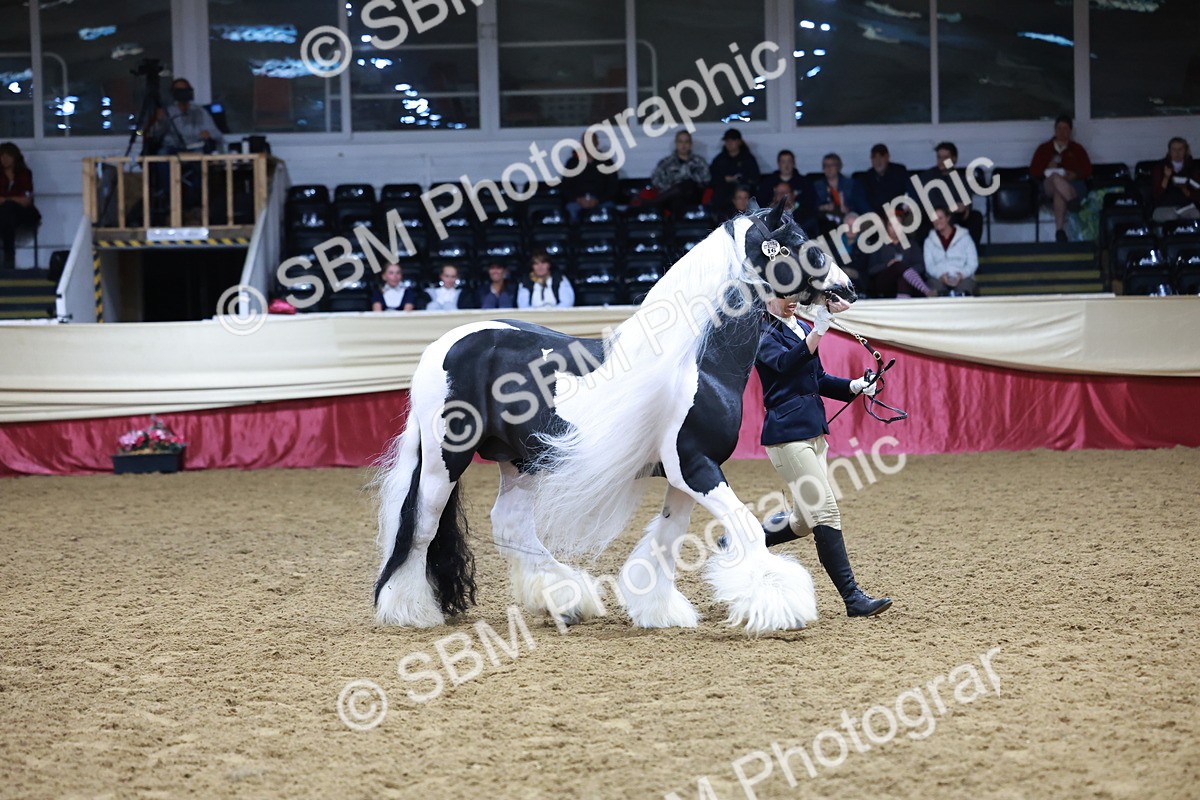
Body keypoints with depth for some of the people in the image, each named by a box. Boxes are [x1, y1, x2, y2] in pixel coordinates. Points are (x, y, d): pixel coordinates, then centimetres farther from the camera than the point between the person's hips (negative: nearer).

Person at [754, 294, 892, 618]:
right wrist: (821, 327, -40)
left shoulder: (802, 328, 17)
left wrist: (853, 386, 5)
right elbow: (787, 363, -29)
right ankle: (853, 599, -11)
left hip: (813, 430, 9)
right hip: (787, 431, -9)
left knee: (804, 520, 11)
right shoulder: (763, 334, -8)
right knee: (826, 513, -11)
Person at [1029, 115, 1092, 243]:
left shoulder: (1077, 149, 23)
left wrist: (1075, 175, -10)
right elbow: (1033, 171, 14)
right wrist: (1048, 169, -7)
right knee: (1055, 177, -41)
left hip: (1074, 185, 0)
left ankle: (1060, 231, -48)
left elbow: (1087, 170, 12)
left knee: (1059, 194, -39)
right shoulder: (1043, 148, 22)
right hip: (1049, 186, 0)